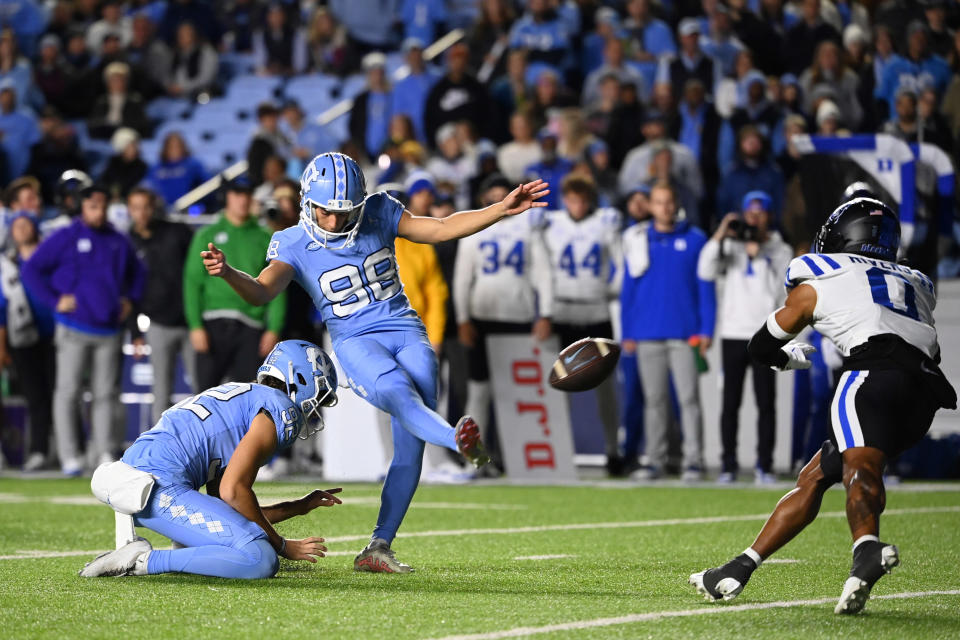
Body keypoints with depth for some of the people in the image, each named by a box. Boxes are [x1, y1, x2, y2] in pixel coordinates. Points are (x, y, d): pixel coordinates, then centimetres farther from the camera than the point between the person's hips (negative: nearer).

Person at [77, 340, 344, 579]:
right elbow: (233, 491, -12)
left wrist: (301, 506, 34)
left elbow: (231, 511, 26)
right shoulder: (282, 409, 0)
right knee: (262, 561, -18)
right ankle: (146, 561, -18)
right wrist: (283, 546, 0)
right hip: (161, 488, -10)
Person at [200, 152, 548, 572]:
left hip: (406, 332, 3)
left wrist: (503, 209, -2)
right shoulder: (294, 245, -3)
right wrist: (227, 273, -39)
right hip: (356, 343, -3)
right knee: (400, 394, -36)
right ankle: (461, 443, -66)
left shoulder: (377, 214, 5)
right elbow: (261, 293, -17)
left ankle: (378, 548, -3)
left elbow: (443, 229, 7)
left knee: (410, 447, -9)